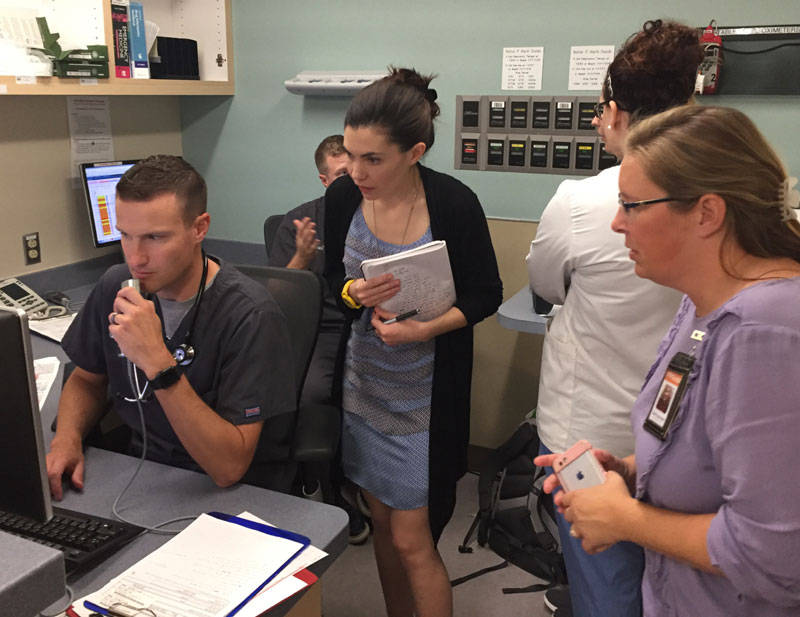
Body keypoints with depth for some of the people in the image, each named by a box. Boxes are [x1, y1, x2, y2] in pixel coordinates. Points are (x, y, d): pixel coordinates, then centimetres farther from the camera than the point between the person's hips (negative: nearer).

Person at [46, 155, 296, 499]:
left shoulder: (249, 316, -23)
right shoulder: (115, 287, -4)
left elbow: (229, 468, -25)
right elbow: (86, 379, 15)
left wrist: (159, 363, -33)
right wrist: (67, 438, -7)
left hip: (238, 494, -4)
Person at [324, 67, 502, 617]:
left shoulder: (455, 205, -19)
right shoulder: (342, 196, -8)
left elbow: (486, 295, -8)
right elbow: (327, 281, 4)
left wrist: (426, 328, -24)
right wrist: (353, 294, -19)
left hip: (424, 397, -4)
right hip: (360, 383, 4)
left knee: (412, 542, 3)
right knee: (382, 521, 19)